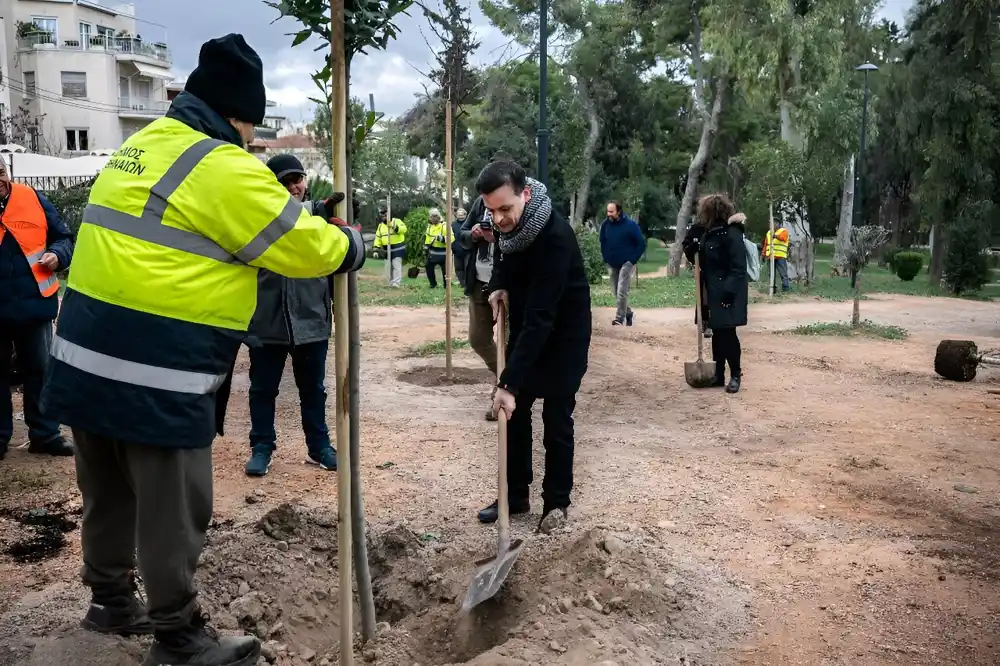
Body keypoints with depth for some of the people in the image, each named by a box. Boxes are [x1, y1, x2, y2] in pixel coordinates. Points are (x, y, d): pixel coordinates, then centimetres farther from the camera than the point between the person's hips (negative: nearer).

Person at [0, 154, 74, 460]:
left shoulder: (33, 199, 1)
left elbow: (63, 237, 7)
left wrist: (57, 255, -13)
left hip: (34, 304, 1)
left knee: (39, 372, 9)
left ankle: (45, 434, 20)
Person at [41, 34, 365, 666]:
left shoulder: (139, 149, 15)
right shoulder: (224, 169, -14)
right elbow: (305, 247, -10)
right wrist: (351, 244, 10)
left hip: (89, 357, 9)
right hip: (155, 372, -9)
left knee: (108, 491, 23)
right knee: (173, 509, 5)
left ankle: (112, 599, 41)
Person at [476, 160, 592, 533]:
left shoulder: (555, 236, -34)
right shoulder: (509, 224, -11)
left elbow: (541, 317, -38)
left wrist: (510, 382, -41)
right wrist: (500, 286, -8)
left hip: (563, 337, -7)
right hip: (525, 330, 7)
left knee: (556, 422, 1)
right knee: (515, 415, 9)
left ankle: (556, 502, 18)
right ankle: (515, 496, 22)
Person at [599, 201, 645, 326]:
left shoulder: (630, 225, -16)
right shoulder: (606, 224, -4)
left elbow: (641, 244, -9)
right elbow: (603, 242, 13)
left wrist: (633, 260, -12)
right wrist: (606, 258, 7)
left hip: (626, 263, -5)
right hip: (612, 264, 5)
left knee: (621, 291, -14)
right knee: (615, 292, 10)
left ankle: (620, 317, -5)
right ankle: (628, 313, 27)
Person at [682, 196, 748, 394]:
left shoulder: (732, 234, -17)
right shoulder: (708, 233, 10)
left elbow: (738, 269, -20)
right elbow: (699, 259, 18)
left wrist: (729, 293, -25)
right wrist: (692, 246, -3)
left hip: (728, 293, -9)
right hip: (712, 293, 9)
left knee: (727, 333, -2)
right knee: (717, 334, 12)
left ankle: (735, 375, 10)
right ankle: (718, 375, 20)